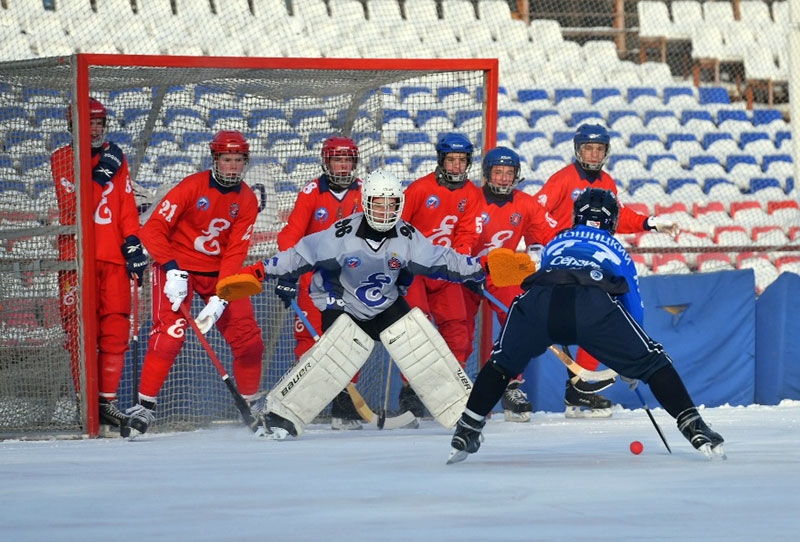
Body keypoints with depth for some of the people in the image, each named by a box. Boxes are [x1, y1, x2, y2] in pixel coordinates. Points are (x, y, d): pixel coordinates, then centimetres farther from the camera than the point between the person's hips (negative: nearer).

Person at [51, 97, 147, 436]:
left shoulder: (116, 159, 17)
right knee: (81, 330, -7)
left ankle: (107, 401, 5)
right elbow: (72, 205, -9)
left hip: (112, 255, 4)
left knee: (116, 328, -1)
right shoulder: (61, 160, 4)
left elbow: (126, 205, 14)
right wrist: (98, 175, -16)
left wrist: (132, 242, 3)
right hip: (76, 256, -4)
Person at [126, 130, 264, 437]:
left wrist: (220, 298, -20)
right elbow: (153, 230, -17)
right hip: (178, 266, -5)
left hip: (220, 271, 5)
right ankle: (145, 406, -17)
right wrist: (172, 270, -29)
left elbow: (236, 252, -9)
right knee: (169, 334, -21)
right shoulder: (192, 187, -16)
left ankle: (251, 404, 18)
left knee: (248, 338, 0)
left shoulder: (247, 200, -3)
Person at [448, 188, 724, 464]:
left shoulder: (555, 243, 40)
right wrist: (632, 366, 49)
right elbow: (634, 308, 38)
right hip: (594, 303, -2)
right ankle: (693, 427, 4)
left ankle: (466, 432, 18)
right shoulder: (617, 250, 35)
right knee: (652, 361, 13)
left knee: (503, 361, 26)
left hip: (539, 297, 2)